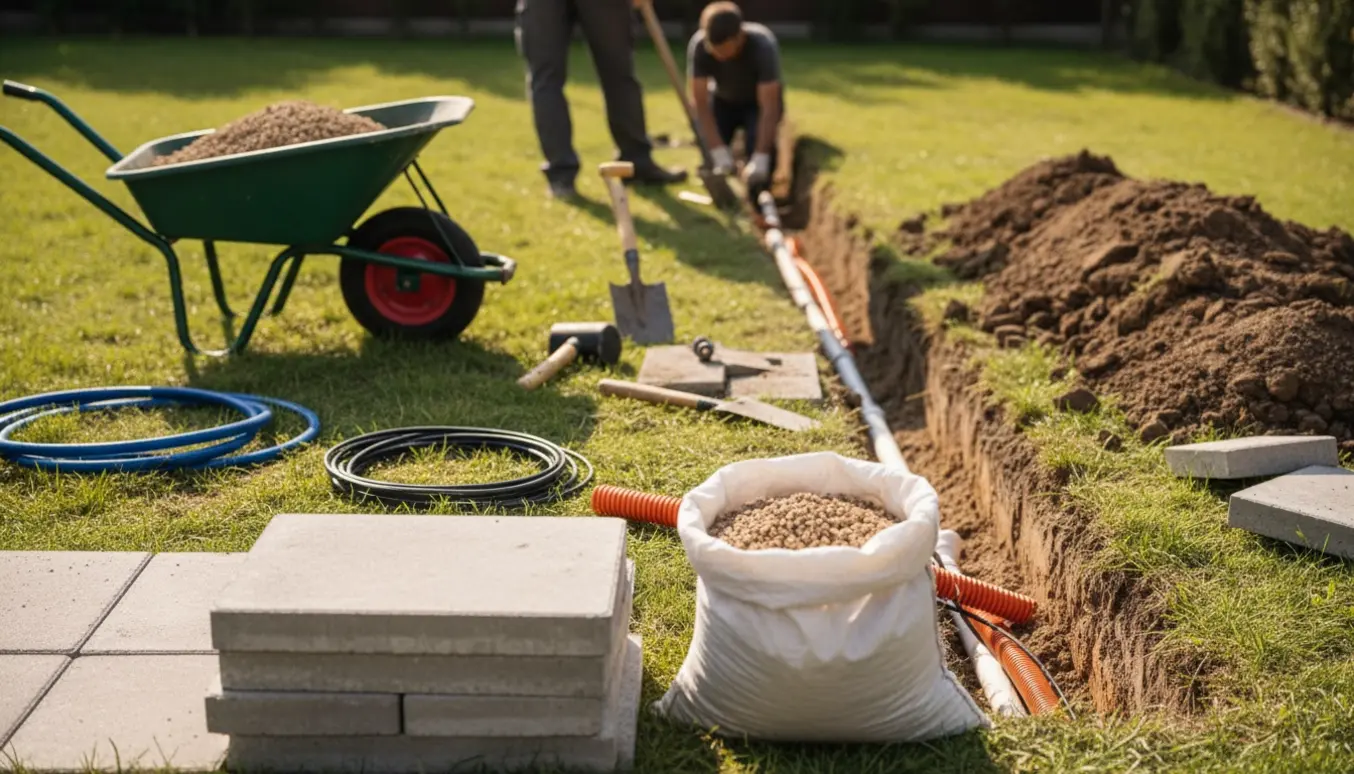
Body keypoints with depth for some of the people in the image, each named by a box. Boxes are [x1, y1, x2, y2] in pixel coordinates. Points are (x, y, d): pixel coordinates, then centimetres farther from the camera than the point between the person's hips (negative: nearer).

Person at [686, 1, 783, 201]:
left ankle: (761, 195, -5)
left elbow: (769, 107, -39)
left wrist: (760, 158, -49)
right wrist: (719, 151, -38)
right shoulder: (698, 46, -31)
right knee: (707, 150, -19)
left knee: (759, 145, -30)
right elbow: (700, 102, -28)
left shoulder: (763, 46, -37)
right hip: (723, 99, 2)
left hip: (758, 101, -2)